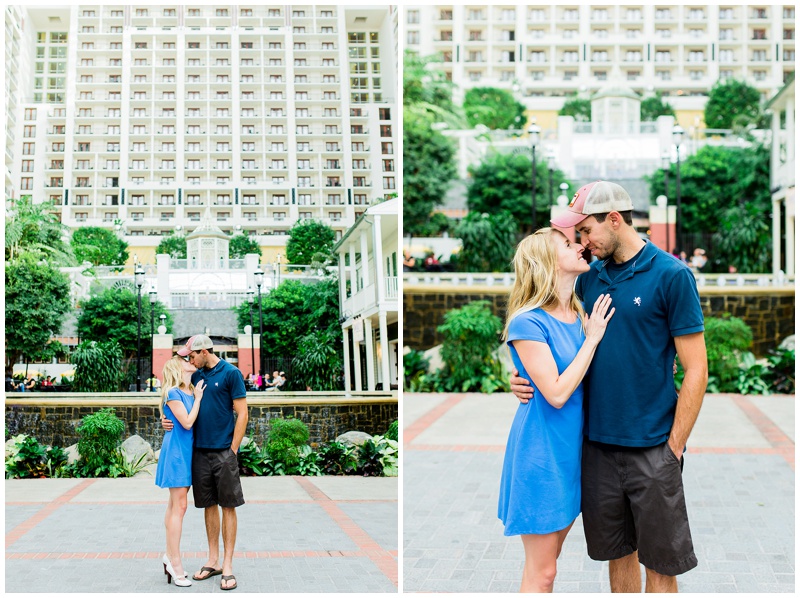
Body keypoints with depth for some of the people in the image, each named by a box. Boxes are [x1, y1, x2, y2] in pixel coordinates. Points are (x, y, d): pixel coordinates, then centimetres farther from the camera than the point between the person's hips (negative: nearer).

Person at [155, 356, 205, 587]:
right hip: (176, 450, -8)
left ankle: (170, 555, 21)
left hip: (188, 450, 8)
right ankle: (175, 562, -5)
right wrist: (198, 398, -9)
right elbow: (187, 422, -18)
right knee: (179, 506, -9)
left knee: (175, 504, 14)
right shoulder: (173, 393, -12)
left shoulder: (191, 391, 11)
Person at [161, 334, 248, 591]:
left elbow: (242, 414, -7)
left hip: (224, 452, -6)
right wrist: (168, 421, 0)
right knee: (209, 505, 11)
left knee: (228, 506, 0)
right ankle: (213, 561, 20)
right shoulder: (196, 376, 12)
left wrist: (232, 450, -9)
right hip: (200, 451, 6)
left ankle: (228, 566, 4)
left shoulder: (231, 373, -6)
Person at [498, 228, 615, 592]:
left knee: (547, 564, 17)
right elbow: (557, 393, -21)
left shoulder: (582, 316, 5)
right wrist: (591, 339, -15)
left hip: (571, 449, 7)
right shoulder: (528, 323, -16)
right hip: (540, 451, -7)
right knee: (541, 571, 1)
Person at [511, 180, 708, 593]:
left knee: (660, 563, 6)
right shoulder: (589, 278, 8)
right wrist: (530, 379, -1)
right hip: (598, 443, 5)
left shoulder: (672, 276, -8)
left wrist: (673, 449, -11)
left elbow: (695, 371, -9)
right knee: (618, 554, 15)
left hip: (651, 448, -5)